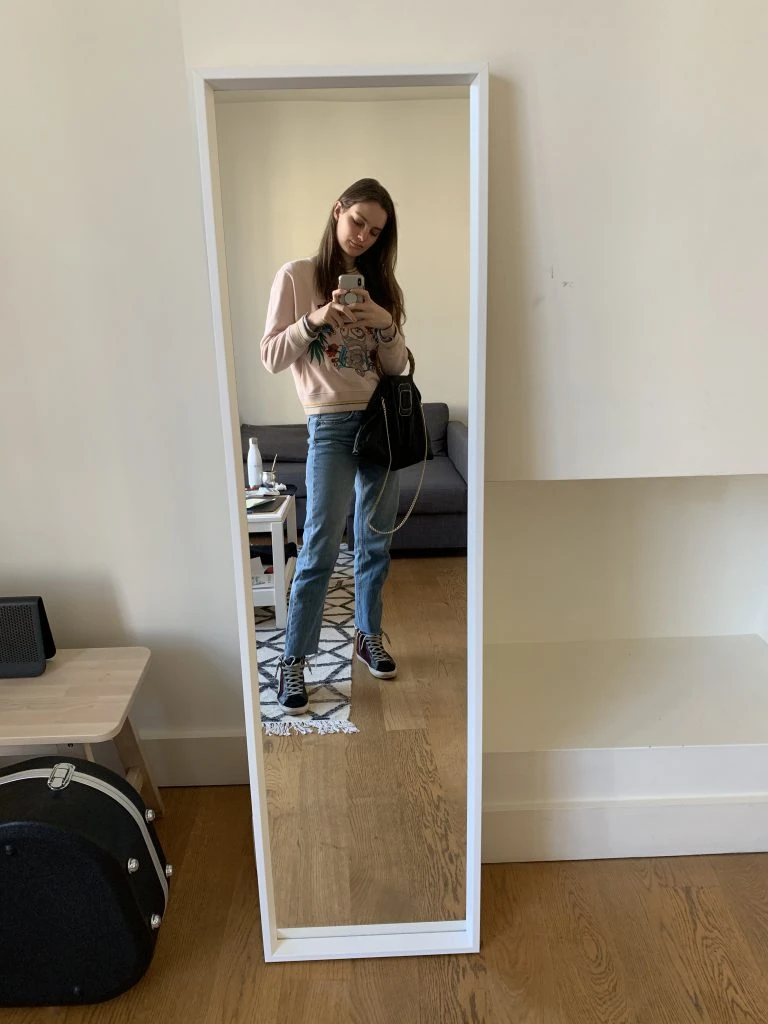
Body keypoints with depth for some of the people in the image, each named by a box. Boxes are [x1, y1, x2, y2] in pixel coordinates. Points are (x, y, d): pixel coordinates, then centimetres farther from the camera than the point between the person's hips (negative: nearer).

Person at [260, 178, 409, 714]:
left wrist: (387, 324, -12)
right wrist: (316, 319, -18)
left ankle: (369, 635, 29)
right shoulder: (296, 276, 1)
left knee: (377, 541, 11)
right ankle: (294, 660, 8)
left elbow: (397, 367, 7)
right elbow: (271, 357, -4)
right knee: (320, 548, -6)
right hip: (331, 424, -4)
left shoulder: (381, 283, 11)